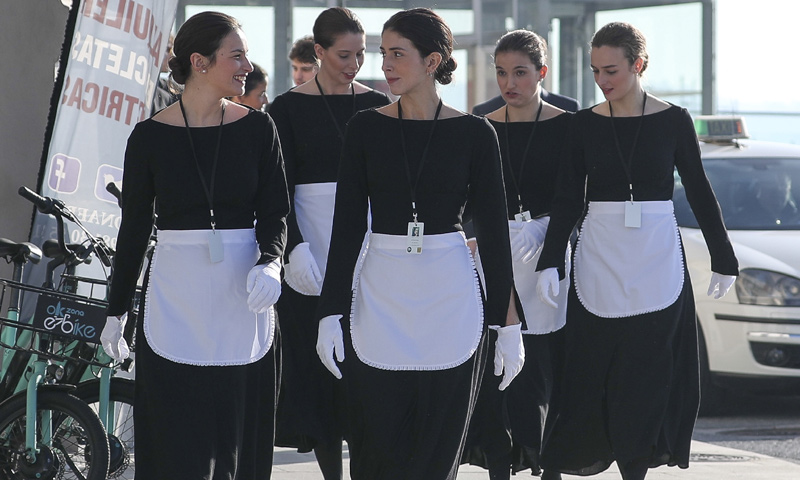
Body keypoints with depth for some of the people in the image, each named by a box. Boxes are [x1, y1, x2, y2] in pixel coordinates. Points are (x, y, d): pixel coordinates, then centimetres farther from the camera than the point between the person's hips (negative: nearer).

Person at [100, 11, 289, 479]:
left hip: (242, 299, 1)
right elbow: (134, 228, 5)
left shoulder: (257, 128, 2)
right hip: (175, 297, -1)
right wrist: (116, 312, 6)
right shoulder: (150, 136, -1)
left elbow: (275, 213, 2)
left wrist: (270, 264, -19)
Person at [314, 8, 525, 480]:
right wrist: (331, 312, -3)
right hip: (380, 295, 1)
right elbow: (348, 223, 2)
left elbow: (494, 229, 0)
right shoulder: (366, 128, 2)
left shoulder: (474, 133, -1)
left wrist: (509, 323, -2)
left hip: (450, 297, -1)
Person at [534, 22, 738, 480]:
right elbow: (569, 200, 3)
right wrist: (551, 262, -6)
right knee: (593, 372, -1)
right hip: (599, 261, 1)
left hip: (657, 261, -1)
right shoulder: (585, 124, 3)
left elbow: (700, 192, 6)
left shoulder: (674, 120, -1)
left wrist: (724, 258, 9)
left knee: (647, 372, -3)